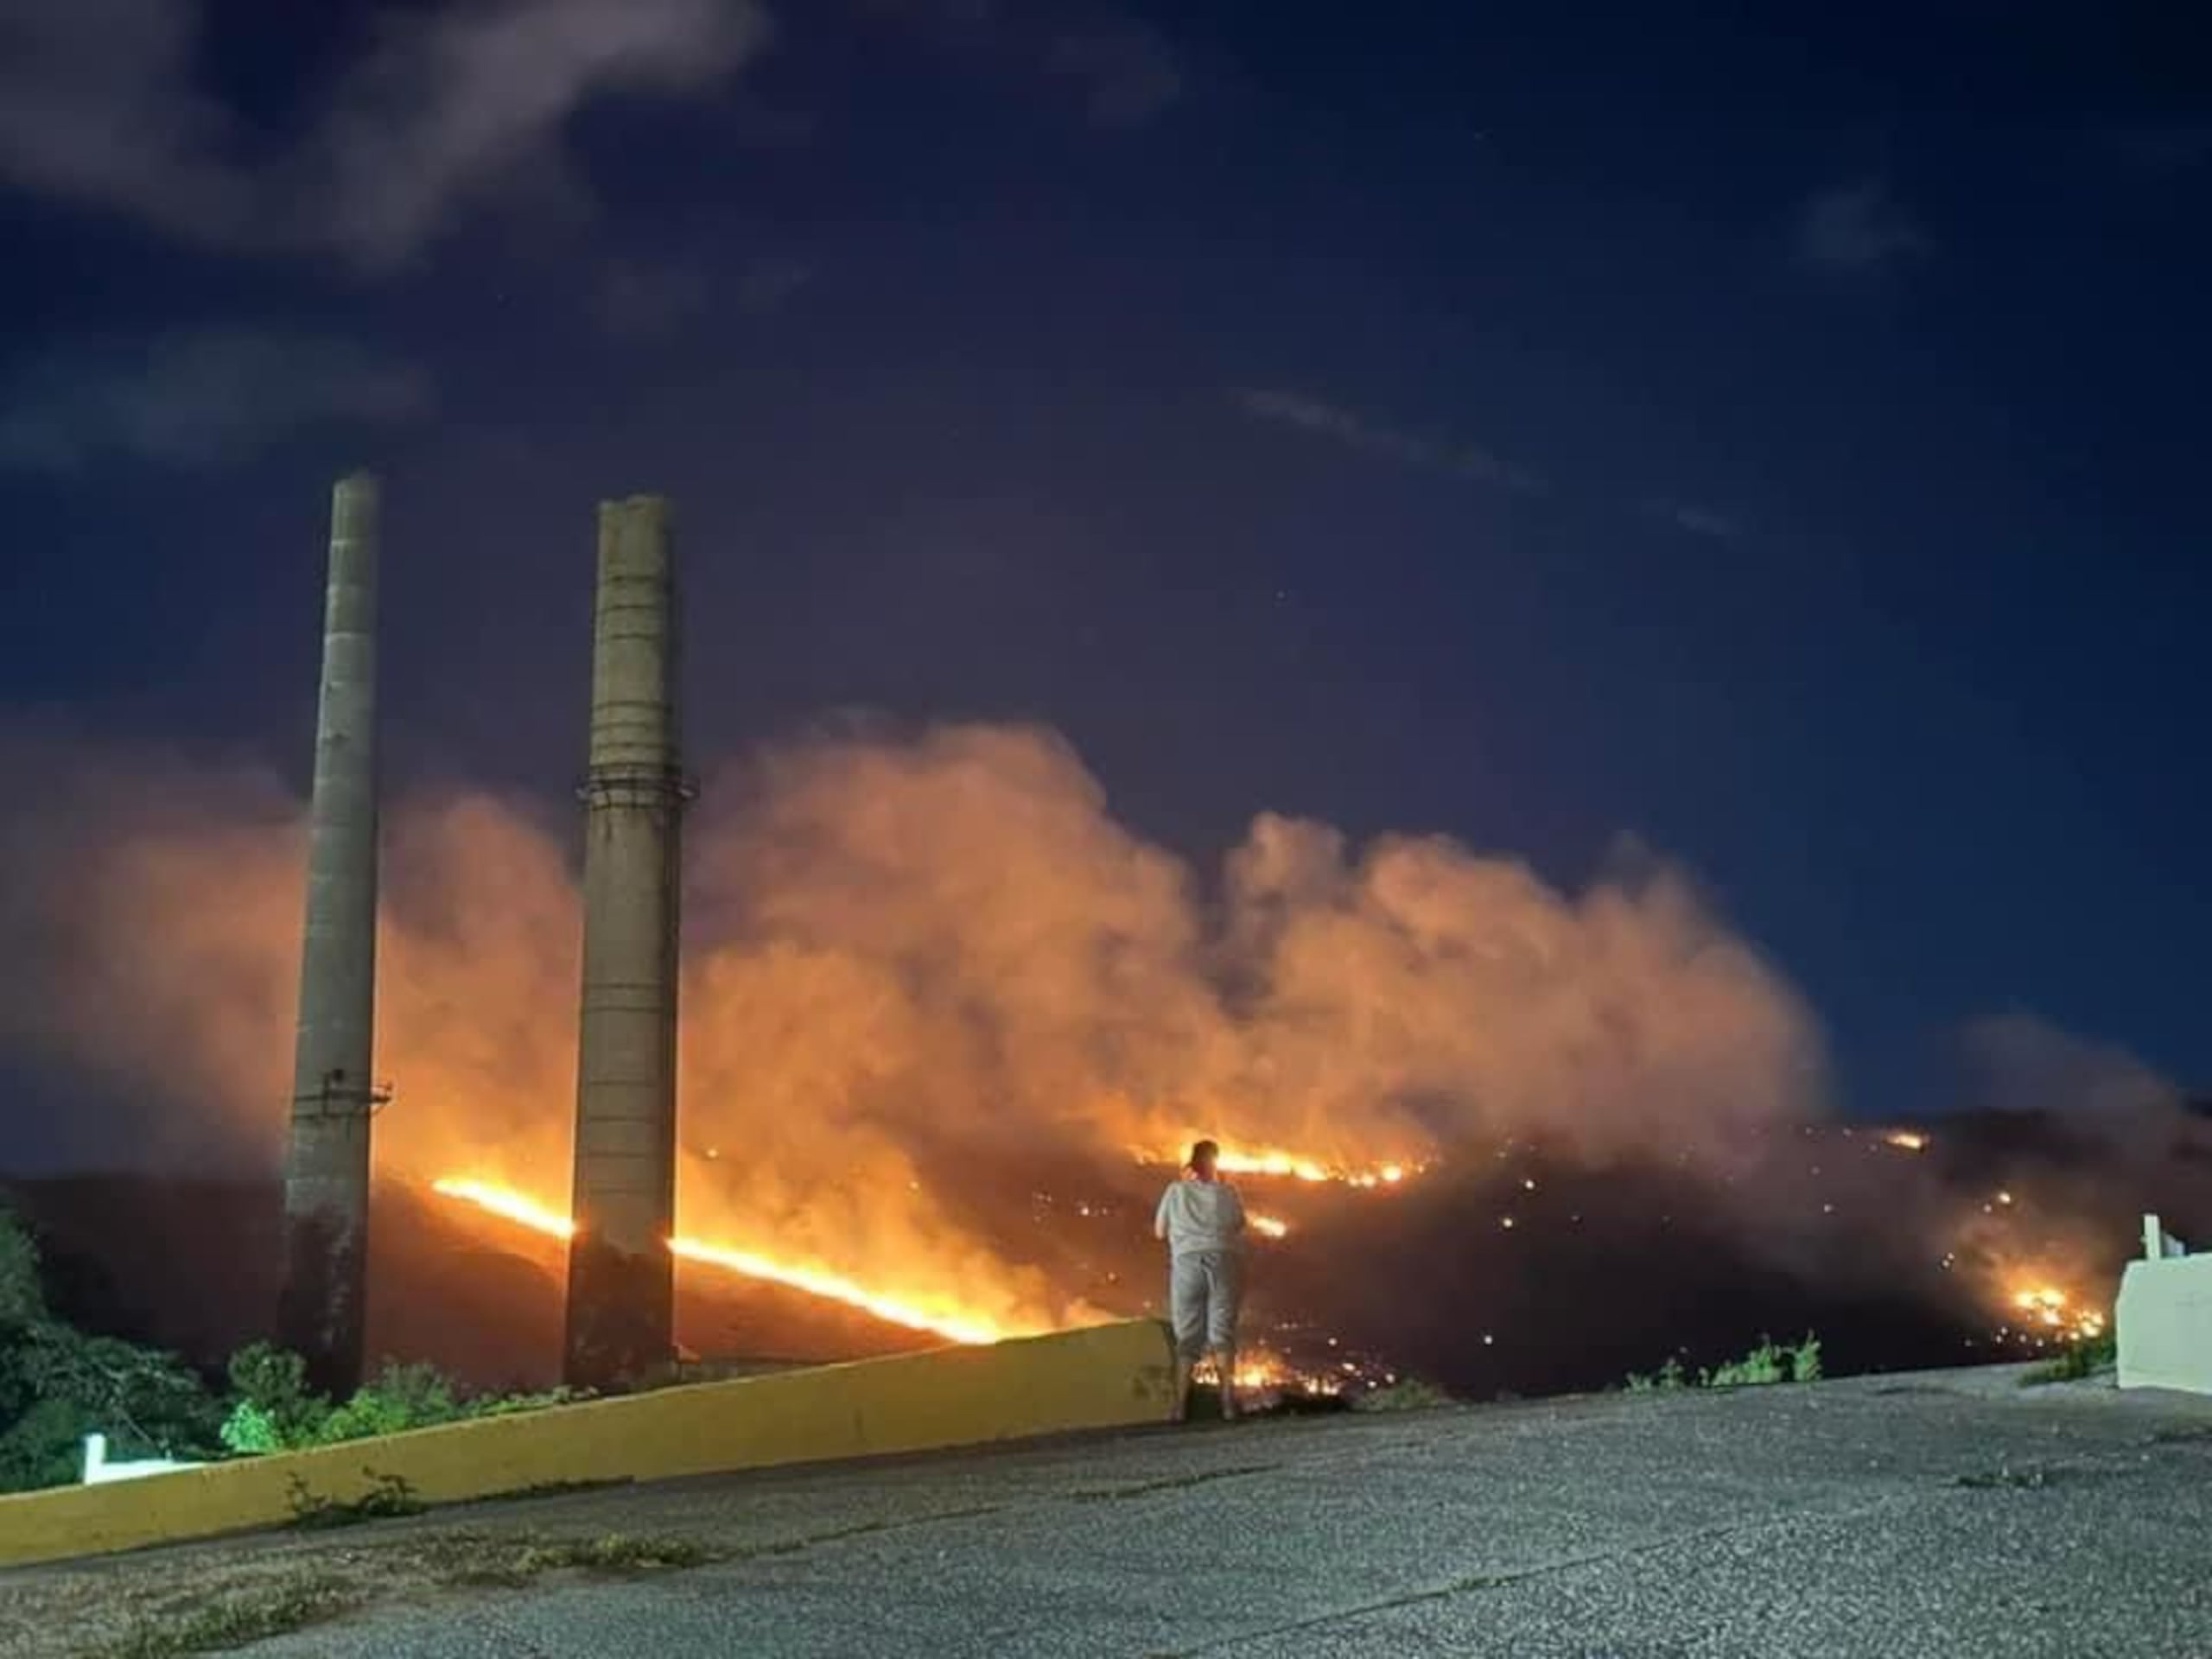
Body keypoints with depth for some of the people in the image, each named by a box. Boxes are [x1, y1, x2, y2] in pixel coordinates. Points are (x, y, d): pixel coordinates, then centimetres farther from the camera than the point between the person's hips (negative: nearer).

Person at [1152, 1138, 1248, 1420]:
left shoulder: (1177, 1191, 9)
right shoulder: (1228, 1192, 10)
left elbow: (1159, 1232, 15)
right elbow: (1240, 1226, 23)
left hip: (1187, 1262, 0)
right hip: (1224, 1261, 0)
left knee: (1188, 1336, 6)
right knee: (1221, 1331, 2)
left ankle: (1181, 1404, -4)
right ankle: (1228, 1399, -13)